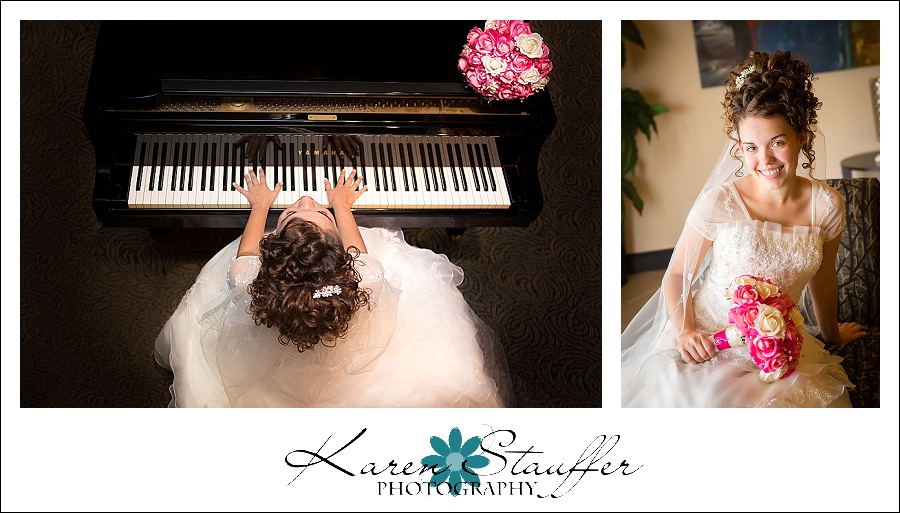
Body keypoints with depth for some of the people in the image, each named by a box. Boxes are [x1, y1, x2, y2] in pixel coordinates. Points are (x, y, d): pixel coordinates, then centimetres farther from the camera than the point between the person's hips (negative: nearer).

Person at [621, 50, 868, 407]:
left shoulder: (826, 205, -3)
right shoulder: (719, 202, -13)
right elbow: (676, 274, -2)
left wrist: (831, 335, 28)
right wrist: (685, 332, -17)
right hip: (709, 341, -3)